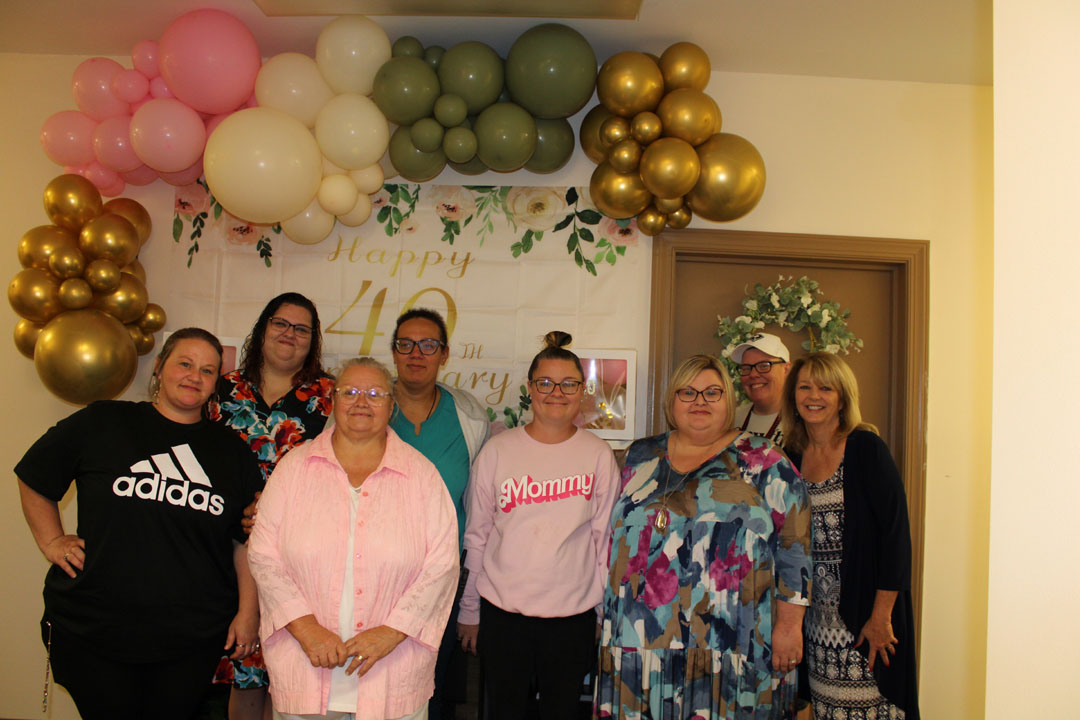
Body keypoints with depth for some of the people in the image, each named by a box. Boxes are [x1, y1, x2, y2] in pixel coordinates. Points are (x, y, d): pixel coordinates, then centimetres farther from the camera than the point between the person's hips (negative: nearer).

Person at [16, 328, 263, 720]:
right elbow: (33, 480, 14)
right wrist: (52, 542, 5)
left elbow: (247, 540, 6)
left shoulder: (231, 451, 6)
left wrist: (248, 613, 3)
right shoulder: (101, 422, 2)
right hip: (92, 633, -1)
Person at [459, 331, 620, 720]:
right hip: (501, 611, 0)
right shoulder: (497, 450, -2)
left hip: (573, 614, 0)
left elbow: (605, 538, 4)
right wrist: (469, 612, 6)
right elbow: (476, 536, 3)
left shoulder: (599, 455, -1)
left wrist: (605, 612, 6)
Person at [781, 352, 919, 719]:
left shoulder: (866, 448, -9)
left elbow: (896, 531, -13)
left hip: (864, 608, -5)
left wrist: (881, 616, -15)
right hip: (817, 616, 5)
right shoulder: (793, 456, 6)